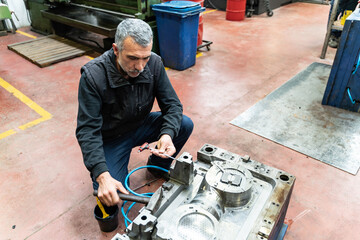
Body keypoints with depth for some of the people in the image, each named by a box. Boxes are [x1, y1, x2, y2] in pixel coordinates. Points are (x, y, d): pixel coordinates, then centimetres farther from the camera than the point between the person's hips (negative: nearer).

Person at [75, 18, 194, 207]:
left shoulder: (154, 63, -17)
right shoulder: (93, 75, -28)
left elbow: (172, 104, -13)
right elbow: (87, 130, -28)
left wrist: (167, 134, -35)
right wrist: (102, 175, -40)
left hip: (141, 125, 4)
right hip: (110, 137, -3)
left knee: (185, 124, -16)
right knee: (110, 196, -18)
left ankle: (158, 164, 11)